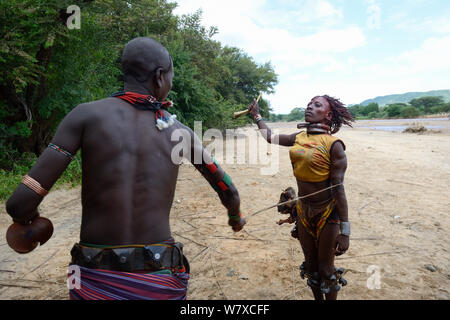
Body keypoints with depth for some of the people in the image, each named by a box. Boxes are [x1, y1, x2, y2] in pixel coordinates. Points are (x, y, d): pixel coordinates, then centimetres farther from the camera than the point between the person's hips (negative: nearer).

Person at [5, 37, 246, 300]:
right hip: (159, 282, 1)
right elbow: (228, 191, 13)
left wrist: (26, 221, 15)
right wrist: (236, 215, 36)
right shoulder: (181, 132, 2)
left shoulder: (85, 114, -4)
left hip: (95, 281, 0)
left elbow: (21, 202, -9)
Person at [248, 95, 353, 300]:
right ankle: (317, 298, 41)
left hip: (327, 213, -6)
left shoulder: (333, 144, -16)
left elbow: (338, 187, -18)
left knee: (325, 269, 9)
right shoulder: (298, 138, 2)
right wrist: (256, 115, 31)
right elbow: (270, 137, 19)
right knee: (310, 265, 20)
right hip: (303, 210, 6)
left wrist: (344, 231, -18)